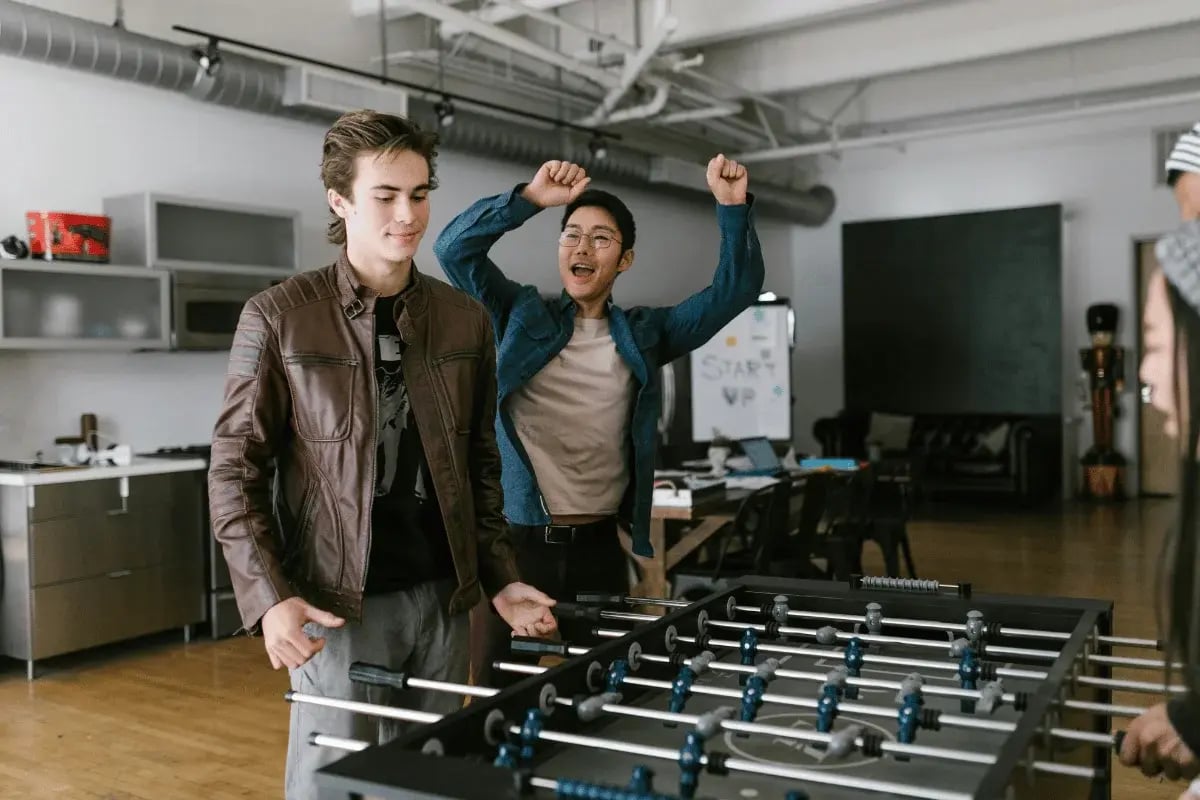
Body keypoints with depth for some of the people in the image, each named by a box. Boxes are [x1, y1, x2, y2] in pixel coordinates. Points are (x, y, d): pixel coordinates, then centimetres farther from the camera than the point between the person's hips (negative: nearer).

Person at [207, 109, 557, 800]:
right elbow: (236, 468, -6)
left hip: (443, 597, 4)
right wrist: (270, 596, -16)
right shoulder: (279, 317, -7)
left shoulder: (467, 320, 5)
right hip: (338, 605, -4)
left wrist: (501, 579, 7)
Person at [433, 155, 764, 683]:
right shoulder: (522, 316, 6)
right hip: (516, 540, -2)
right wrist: (529, 198, -15)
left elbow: (735, 290, 6)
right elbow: (454, 248, -5)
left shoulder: (644, 333, 10)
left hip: (598, 546, 2)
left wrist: (734, 210, -7)